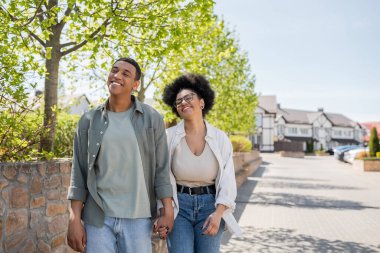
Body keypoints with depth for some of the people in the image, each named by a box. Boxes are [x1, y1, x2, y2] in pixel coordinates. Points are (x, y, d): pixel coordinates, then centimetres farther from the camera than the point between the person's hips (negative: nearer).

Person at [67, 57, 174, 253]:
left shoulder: (152, 119, 0)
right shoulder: (89, 121, 3)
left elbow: (161, 169, 0)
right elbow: (79, 174, 2)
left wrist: (167, 212, -4)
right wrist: (74, 220, -3)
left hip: (138, 218, -1)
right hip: (97, 218, 1)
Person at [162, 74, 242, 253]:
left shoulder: (220, 139, 0)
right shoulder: (169, 137, -4)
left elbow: (227, 181, 0)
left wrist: (218, 214, -12)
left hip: (210, 205, 2)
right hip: (178, 205, -1)